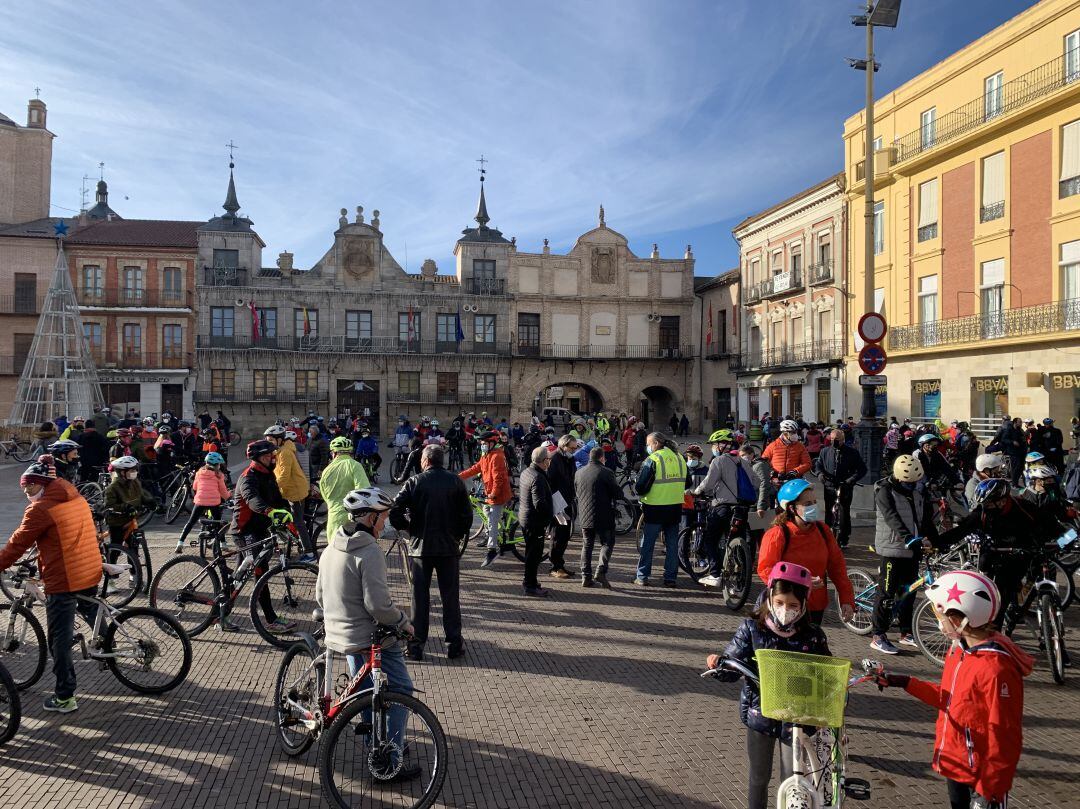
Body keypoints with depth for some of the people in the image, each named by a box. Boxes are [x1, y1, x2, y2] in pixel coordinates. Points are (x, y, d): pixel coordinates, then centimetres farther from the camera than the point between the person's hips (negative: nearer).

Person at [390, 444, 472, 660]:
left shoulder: (414, 482, -5)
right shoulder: (456, 482, -1)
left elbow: (394, 512, -11)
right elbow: (467, 515, -2)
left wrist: (406, 527, 7)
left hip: (420, 545, -1)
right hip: (449, 546, 1)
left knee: (420, 597, 8)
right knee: (450, 596, 10)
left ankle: (416, 645, 13)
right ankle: (454, 644, 14)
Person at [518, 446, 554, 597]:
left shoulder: (525, 472, 7)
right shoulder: (538, 478, -24)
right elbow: (540, 503, -28)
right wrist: (551, 517, -15)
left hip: (524, 518, 10)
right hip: (535, 521, -10)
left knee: (531, 551, 22)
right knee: (535, 553, 0)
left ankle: (529, 579, 34)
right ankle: (530, 585, 6)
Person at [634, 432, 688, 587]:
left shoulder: (652, 460, -13)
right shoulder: (680, 458, 7)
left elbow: (640, 486, -16)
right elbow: (686, 483, 16)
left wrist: (640, 491, 5)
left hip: (655, 508, -5)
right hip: (675, 508, 5)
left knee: (647, 543, 5)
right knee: (672, 544, 12)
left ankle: (642, 577, 8)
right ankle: (670, 578, 14)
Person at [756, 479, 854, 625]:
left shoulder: (822, 530, 2)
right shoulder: (777, 535, -15)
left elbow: (837, 565, 7)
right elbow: (765, 569, -17)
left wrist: (847, 600, -1)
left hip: (816, 607, 5)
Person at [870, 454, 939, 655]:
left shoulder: (918, 492, 9)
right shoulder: (885, 491, -12)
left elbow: (927, 519, 9)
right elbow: (892, 519, -24)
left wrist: (935, 540, -5)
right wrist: (909, 539, -35)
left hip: (913, 549, 7)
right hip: (892, 548, -7)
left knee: (908, 592, 13)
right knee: (887, 592, -4)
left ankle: (906, 632, 26)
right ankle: (879, 636, 3)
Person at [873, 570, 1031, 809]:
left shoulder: (997, 668, -26)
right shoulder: (960, 649, 0)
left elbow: (1005, 738, -23)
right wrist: (905, 683, 7)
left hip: (981, 774, -8)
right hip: (955, 764, 8)